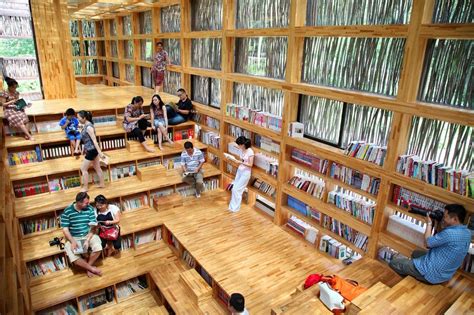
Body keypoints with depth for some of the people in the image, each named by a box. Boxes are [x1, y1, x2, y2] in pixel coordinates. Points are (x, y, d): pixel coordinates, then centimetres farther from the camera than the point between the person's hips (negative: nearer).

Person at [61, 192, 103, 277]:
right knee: (73, 258, -26)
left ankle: (87, 266, -2)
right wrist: (73, 241, -24)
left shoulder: (90, 209, -7)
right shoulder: (67, 211, -11)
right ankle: (92, 268, -6)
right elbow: (65, 229, -10)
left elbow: (93, 226, -8)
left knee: (98, 248, -27)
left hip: (88, 235, 1)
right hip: (73, 238, -1)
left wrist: (87, 240, -21)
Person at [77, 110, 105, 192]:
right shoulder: (86, 125, 5)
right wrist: (84, 148, 25)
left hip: (92, 150, -9)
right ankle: (102, 184, 29)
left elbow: (94, 141, -26)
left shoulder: (89, 127, -23)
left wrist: (100, 153, -26)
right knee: (97, 168, 17)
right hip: (92, 150, 9)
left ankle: (85, 187, 16)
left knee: (83, 169, 4)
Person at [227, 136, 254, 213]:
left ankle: (235, 208, 7)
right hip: (239, 171, 8)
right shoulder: (242, 150, 4)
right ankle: (233, 206, 16)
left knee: (237, 189, -6)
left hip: (246, 173, -7)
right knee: (234, 188, 6)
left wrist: (241, 162, -26)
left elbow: (250, 165, -18)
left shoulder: (250, 152, -19)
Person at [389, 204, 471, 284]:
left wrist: (429, 224, -5)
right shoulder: (466, 232, -1)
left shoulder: (450, 233, -32)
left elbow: (428, 243, -16)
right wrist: (441, 225, 0)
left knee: (394, 262, 0)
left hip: (432, 274, -10)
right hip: (444, 273, 10)